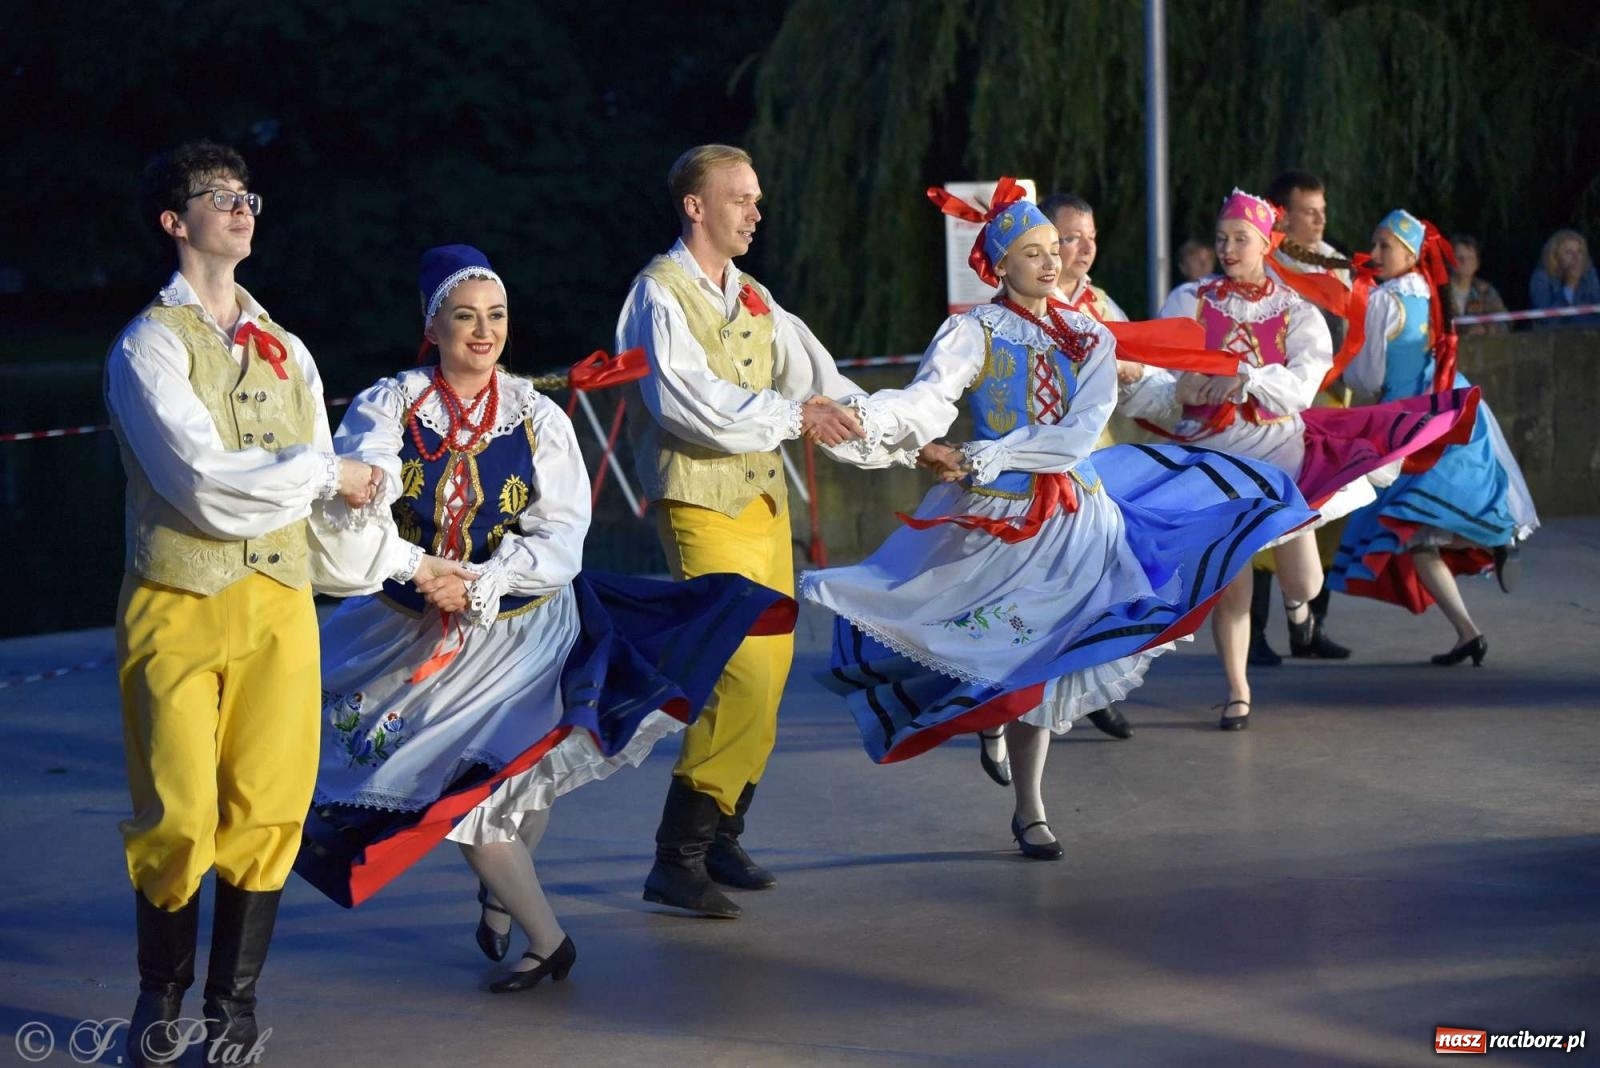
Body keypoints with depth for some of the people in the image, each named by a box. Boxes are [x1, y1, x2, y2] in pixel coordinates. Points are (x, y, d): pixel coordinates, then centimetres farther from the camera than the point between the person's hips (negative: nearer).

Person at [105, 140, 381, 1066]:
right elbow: (201, 481, -13)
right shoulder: (150, 344, -1)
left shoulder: (286, 351, 19)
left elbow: (336, 493, 14)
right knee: (176, 815, -6)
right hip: (178, 607, -4)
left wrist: (245, 489, -4)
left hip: (280, 605, 5)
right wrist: (320, 475, -3)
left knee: (266, 811, -1)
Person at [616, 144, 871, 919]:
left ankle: (719, 838, 23)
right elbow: (690, 402, -21)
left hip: (764, 501, 8)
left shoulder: (753, 298, 16)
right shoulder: (660, 295, -9)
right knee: (744, 677, -16)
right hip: (701, 508, -8)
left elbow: (818, 384, 12)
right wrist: (791, 416, -14)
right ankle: (676, 860, -9)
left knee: (767, 676, 10)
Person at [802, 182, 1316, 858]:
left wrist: (982, 457, -19)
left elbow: (1078, 434, -9)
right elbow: (931, 395, -24)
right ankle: (1029, 812, 17)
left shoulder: (1091, 339, 4)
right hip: (996, 518, -3)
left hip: (1079, 514, 3)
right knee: (1021, 657, -1)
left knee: (1040, 660, 3)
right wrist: (870, 419, -46)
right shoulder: (974, 332, -5)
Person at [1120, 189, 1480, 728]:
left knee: (1304, 584, -2)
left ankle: (1295, 599, 37)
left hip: (1280, 447, 0)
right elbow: (1162, 381, -4)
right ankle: (1237, 692, 11)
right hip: (1213, 450, 0)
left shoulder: (1296, 310, 3)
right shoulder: (1196, 304, 3)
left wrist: (1245, 378, -27)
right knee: (1229, 584, -5)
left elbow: (1302, 384, -12)